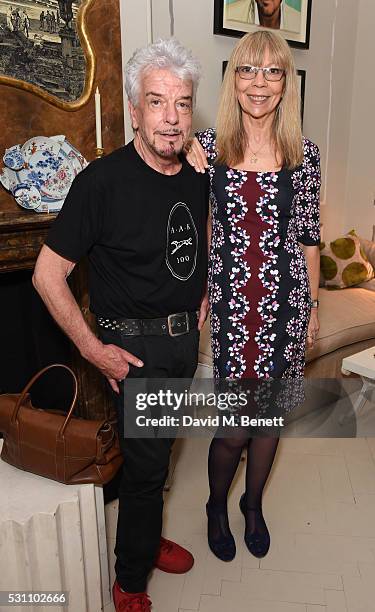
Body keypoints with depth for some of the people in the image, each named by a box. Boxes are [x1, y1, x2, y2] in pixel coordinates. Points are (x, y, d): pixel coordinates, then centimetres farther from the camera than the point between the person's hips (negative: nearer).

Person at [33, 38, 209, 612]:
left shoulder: (198, 173, -1)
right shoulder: (103, 181, -20)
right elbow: (48, 273, -17)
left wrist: (205, 291, 10)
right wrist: (93, 349, -17)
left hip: (185, 335, 6)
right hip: (135, 345, -6)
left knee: (156, 448, 21)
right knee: (146, 462, 3)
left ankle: (146, 538, 46)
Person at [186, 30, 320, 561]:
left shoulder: (304, 154, 1)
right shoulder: (205, 147, -3)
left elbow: (308, 236, 7)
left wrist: (313, 305, 9)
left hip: (283, 303, 2)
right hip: (227, 303, -2)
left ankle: (253, 504, 43)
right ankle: (217, 505, 37)